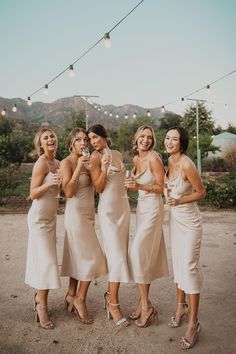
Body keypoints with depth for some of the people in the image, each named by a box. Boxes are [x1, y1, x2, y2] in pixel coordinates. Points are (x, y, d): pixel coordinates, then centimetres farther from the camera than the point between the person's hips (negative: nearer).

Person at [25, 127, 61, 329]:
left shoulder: (57, 163, 9)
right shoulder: (41, 163, -14)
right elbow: (33, 193, -15)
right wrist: (48, 184, -30)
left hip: (51, 217, 8)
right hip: (39, 216, -7)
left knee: (46, 259, 12)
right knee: (45, 260, -6)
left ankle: (40, 297, 24)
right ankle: (42, 307, 4)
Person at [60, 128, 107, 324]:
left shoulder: (87, 162, 11)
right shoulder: (67, 162, -9)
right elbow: (68, 192, -19)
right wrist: (78, 168, -23)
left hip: (88, 214, 7)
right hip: (76, 214, -7)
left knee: (78, 256, 14)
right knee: (92, 258, -4)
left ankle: (71, 294, 28)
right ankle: (80, 299, 12)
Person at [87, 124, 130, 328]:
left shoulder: (118, 154, 13)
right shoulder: (96, 157, -5)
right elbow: (98, 188, -11)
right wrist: (103, 168, -23)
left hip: (124, 206, 6)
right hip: (108, 208, -6)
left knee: (121, 253, 8)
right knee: (117, 255, -8)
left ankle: (110, 295, 22)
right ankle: (113, 304, 2)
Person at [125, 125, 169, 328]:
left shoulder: (154, 158, -13)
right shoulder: (136, 159, 11)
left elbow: (160, 187, -11)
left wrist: (140, 186, -23)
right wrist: (128, 185, 4)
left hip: (153, 208, -8)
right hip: (141, 207, 8)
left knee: (139, 254, -9)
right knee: (146, 256, 11)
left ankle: (146, 306, 3)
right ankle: (144, 303, 22)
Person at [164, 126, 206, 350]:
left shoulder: (187, 165, -22)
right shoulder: (170, 160, 1)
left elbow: (201, 193, -14)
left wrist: (180, 201, -24)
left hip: (189, 222, -8)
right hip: (174, 218, 8)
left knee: (189, 267, -4)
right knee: (177, 263, 17)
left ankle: (193, 323, 9)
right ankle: (181, 306, 35)